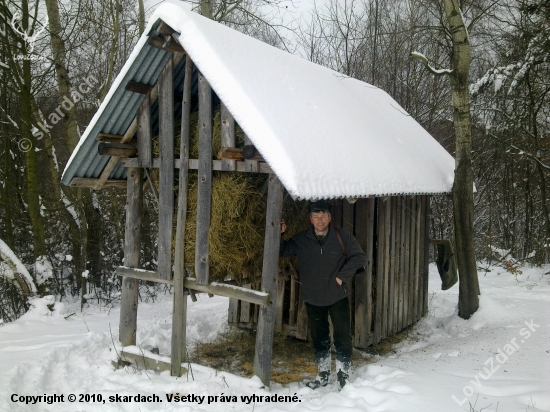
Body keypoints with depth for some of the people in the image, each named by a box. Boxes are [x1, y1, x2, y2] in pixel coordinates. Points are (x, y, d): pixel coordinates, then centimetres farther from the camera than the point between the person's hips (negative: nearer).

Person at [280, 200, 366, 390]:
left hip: (338, 297, -2)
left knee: (343, 338, 3)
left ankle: (343, 376, 19)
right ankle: (323, 375, 32)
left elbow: (359, 258, -6)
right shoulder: (301, 240, -3)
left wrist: (342, 276, -13)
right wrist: (280, 235, -14)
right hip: (313, 299, 3)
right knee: (319, 339, 16)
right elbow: (282, 252, 5)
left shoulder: (343, 237, -8)